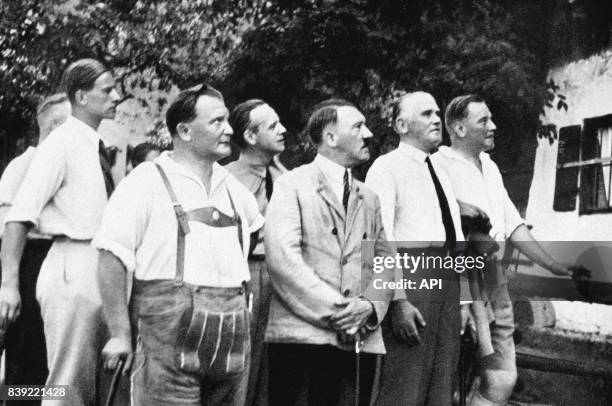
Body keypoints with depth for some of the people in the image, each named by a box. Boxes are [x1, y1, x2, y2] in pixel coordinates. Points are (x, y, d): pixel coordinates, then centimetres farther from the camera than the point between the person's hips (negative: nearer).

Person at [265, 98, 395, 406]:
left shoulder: (369, 199, 21)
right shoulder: (292, 185, 2)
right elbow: (282, 258, -10)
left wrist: (371, 305, -7)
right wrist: (334, 310, -12)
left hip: (361, 339, 5)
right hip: (302, 335, -5)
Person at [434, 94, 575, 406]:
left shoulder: (490, 168, 18)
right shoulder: (439, 166, -9)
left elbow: (513, 225, 21)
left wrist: (555, 267, 17)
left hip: (495, 283, 8)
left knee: (502, 380, 6)